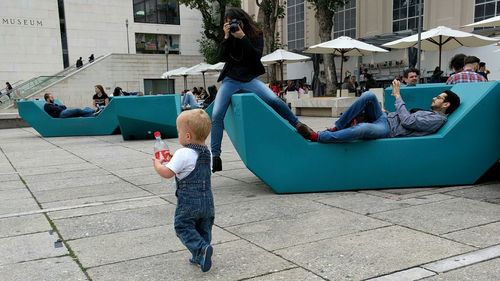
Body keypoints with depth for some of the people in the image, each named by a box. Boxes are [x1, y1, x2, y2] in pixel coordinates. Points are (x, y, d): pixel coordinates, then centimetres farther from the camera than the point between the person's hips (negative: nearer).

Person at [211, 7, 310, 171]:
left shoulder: (255, 34, 1)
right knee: (216, 115, -16)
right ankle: (215, 156, -11)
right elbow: (221, 57, -4)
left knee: (275, 100, -24)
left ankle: (297, 125, -2)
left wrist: (242, 37, -21)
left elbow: (256, 56, -14)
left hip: (249, 78, -1)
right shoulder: (229, 37, 8)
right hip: (230, 80, 2)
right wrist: (226, 37, -14)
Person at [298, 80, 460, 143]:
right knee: (369, 95, -13)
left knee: (362, 128, -39)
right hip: (385, 118, 10)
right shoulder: (429, 113, 27)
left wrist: (398, 96, -6)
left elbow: (407, 121, -14)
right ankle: (337, 128, -13)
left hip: (390, 130, -10)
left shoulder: (438, 119, -3)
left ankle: (316, 136, -33)